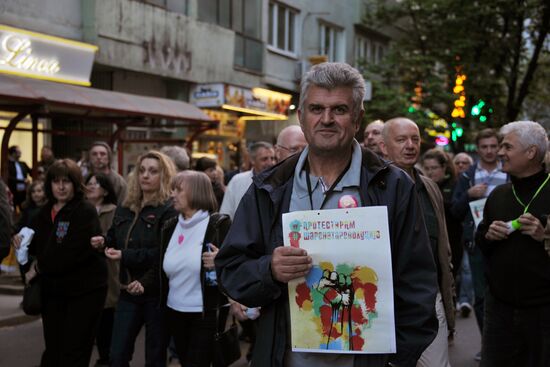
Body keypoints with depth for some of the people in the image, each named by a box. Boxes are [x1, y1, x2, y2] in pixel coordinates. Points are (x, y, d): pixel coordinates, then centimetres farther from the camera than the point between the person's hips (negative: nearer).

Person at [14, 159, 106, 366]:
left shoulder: (86, 212, -14)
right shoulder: (45, 213, 8)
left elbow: (73, 253, -23)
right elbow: (39, 246, 20)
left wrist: (41, 267, -10)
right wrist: (22, 241, -3)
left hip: (84, 290, -6)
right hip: (53, 290, 7)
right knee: (52, 350, 15)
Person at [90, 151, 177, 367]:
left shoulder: (169, 211, -11)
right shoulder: (125, 209, 12)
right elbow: (116, 241, 23)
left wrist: (125, 256, -22)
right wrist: (104, 242, 0)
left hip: (156, 293, -6)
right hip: (128, 291, 6)